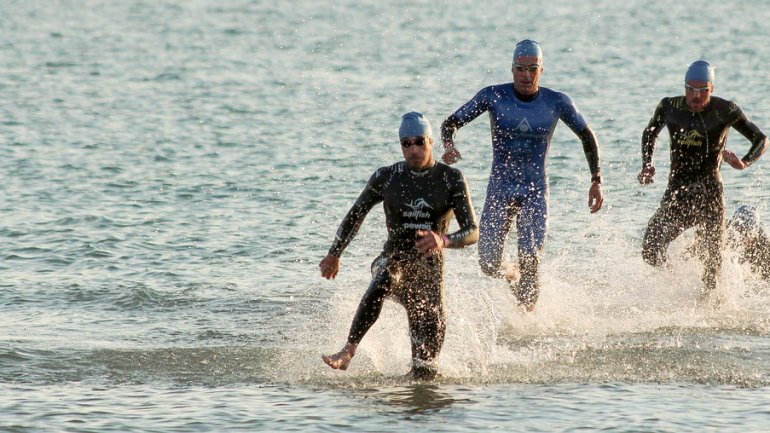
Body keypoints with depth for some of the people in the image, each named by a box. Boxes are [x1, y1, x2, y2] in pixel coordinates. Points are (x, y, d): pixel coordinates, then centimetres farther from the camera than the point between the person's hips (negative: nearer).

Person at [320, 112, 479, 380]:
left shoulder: (451, 179, -3)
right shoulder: (386, 177, 2)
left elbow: (473, 232, -10)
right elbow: (355, 215, 18)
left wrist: (444, 241, -32)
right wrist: (334, 255, 26)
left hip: (430, 266, 1)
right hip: (393, 259, -1)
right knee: (382, 283, -37)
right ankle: (348, 352, -44)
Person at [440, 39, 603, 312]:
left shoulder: (557, 102, -5)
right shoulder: (494, 96, -7)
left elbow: (587, 136, 9)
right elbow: (451, 123, -3)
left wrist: (596, 181, 2)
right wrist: (449, 146, -26)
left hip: (535, 191, -1)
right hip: (499, 189, 1)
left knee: (530, 260, -16)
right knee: (489, 264, -1)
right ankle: (514, 276, 35)